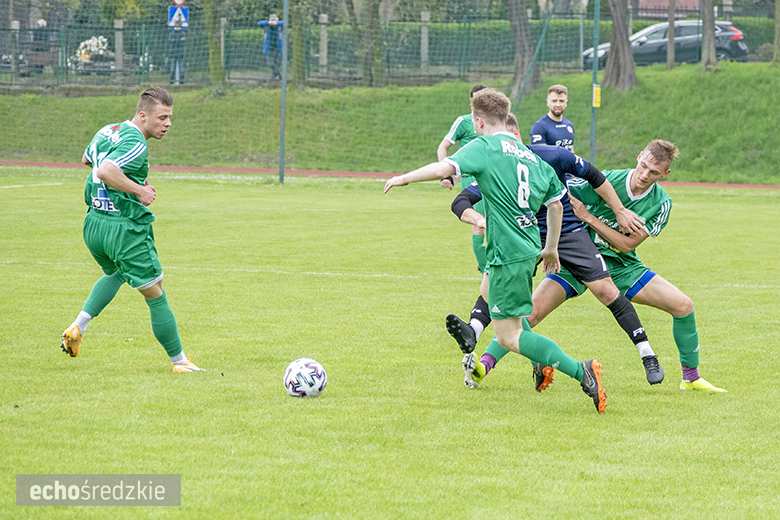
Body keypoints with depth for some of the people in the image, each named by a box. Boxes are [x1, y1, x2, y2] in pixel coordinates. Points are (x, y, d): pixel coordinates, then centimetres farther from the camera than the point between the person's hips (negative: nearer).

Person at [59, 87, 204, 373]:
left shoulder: (107, 131, 10)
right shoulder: (135, 143, -19)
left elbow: (86, 158, 30)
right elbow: (104, 171, -34)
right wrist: (139, 189, -24)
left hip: (93, 225, 9)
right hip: (125, 229, -9)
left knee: (115, 274, 36)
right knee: (156, 296, 3)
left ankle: (78, 326, 18)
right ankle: (179, 361, 11)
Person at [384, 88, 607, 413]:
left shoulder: (485, 147, -8)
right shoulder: (530, 156, 14)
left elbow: (444, 169, -23)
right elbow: (556, 203, 19)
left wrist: (404, 178, -8)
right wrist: (551, 249, 30)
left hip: (508, 254, -9)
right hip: (529, 248, 9)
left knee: (508, 337, -5)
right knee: (488, 292, 35)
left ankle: (581, 371, -20)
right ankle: (541, 365, 31)